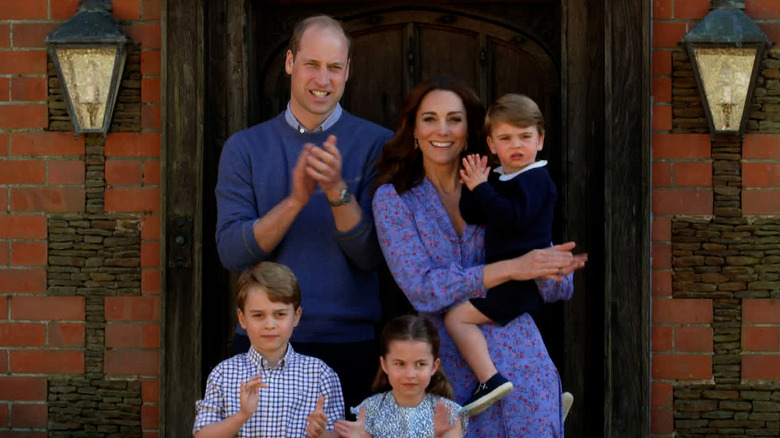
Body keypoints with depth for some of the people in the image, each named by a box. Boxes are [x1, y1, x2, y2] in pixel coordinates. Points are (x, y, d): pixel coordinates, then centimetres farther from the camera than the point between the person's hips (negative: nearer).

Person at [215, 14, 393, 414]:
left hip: (348, 342, -1)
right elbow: (232, 252, -5)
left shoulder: (375, 144, 1)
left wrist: (338, 191, -21)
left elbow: (372, 256, -6)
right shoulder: (245, 148, 6)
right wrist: (295, 200, -19)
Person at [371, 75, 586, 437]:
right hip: (450, 372, -1)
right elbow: (421, 288, -12)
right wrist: (512, 268, -20)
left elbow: (557, 290, 6)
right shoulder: (393, 199, 1)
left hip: (520, 360, 1)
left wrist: (552, 267, -17)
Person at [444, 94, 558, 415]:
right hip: (508, 277, 10)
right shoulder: (497, 178, 14)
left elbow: (511, 218, -27)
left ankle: (490, 379, -26)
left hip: (523, 277, -10)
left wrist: (481, 188, -21)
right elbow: (472, 218, 10)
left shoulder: (535, 179, -13)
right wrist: (472, 186, -5)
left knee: (457, 317, -18)